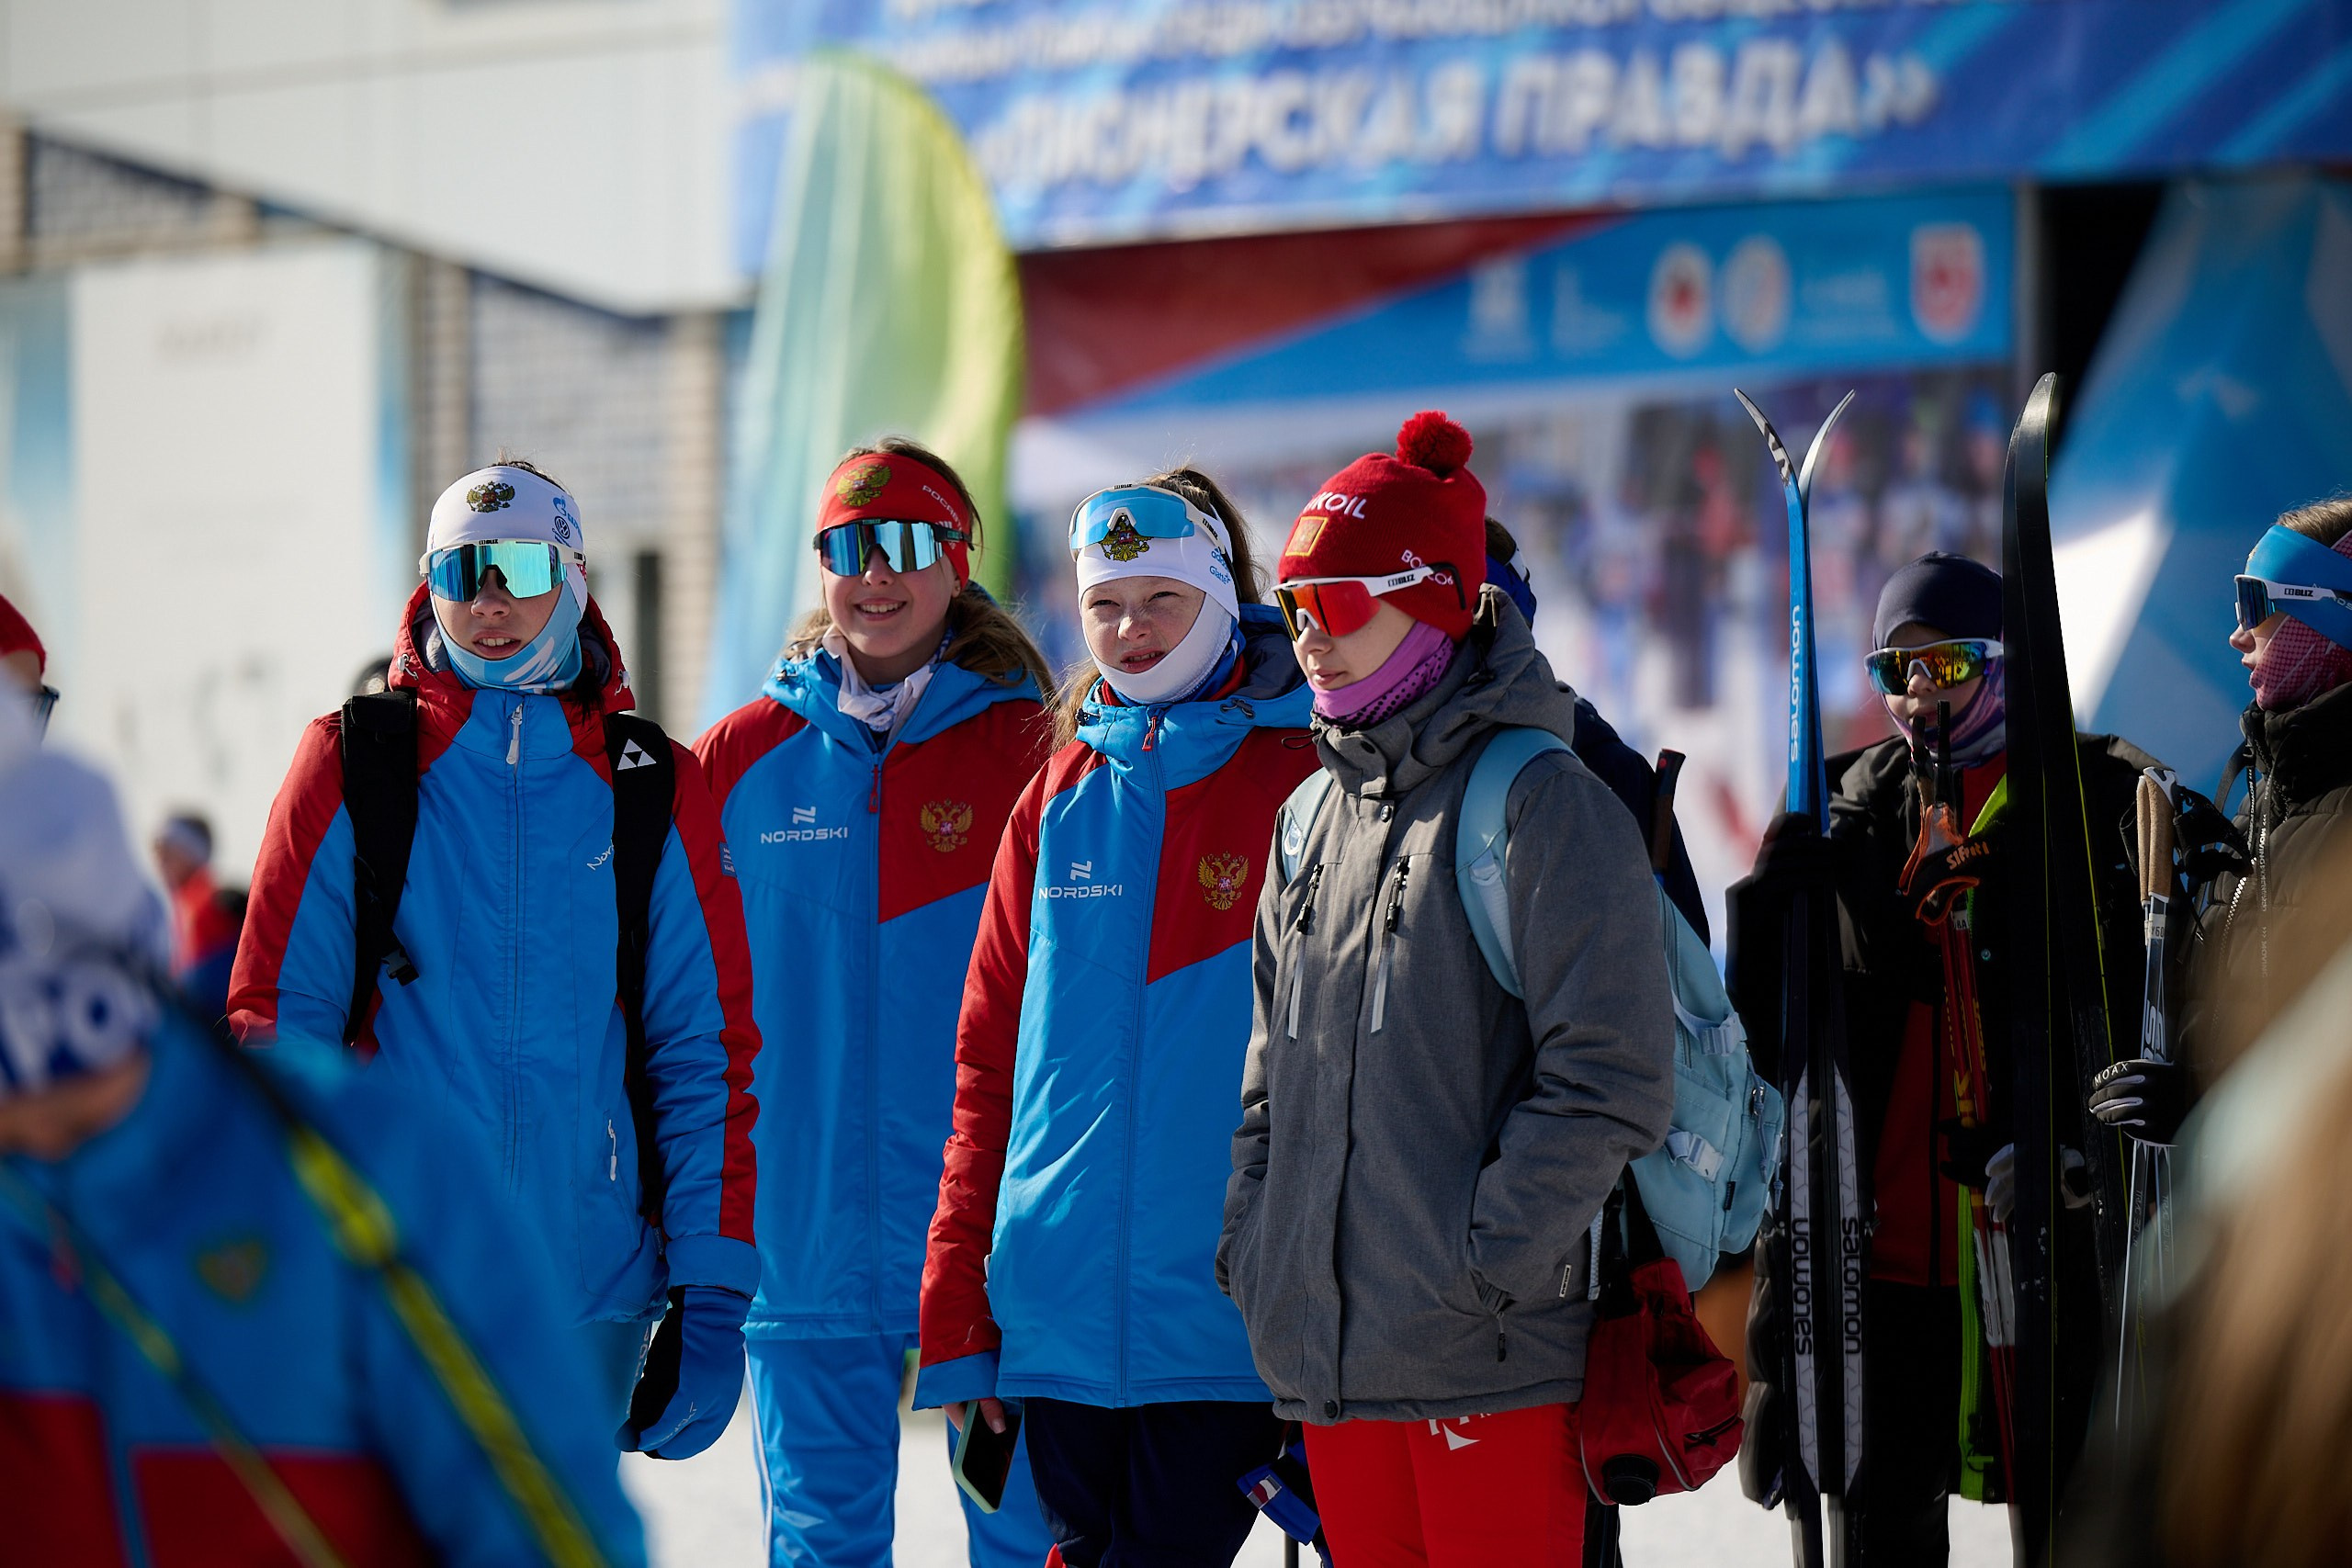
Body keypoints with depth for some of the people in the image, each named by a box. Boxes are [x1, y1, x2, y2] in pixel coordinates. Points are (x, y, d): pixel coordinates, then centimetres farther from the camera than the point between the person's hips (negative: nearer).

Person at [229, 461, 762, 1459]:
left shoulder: (652, 787, 7)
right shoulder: (354, 766, 3)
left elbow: (706, 1050, 6)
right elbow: (274, 1018, 2)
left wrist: (712, 1294, -1)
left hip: (592, 1295, 2)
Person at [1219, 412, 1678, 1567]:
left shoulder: (1541, 801, -8)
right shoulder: (1318, 816, 16)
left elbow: (1609, 1082, -14)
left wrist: (1481, 1267, -17)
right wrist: (1250, 1240, 9)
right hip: (1325, 1361, 7)